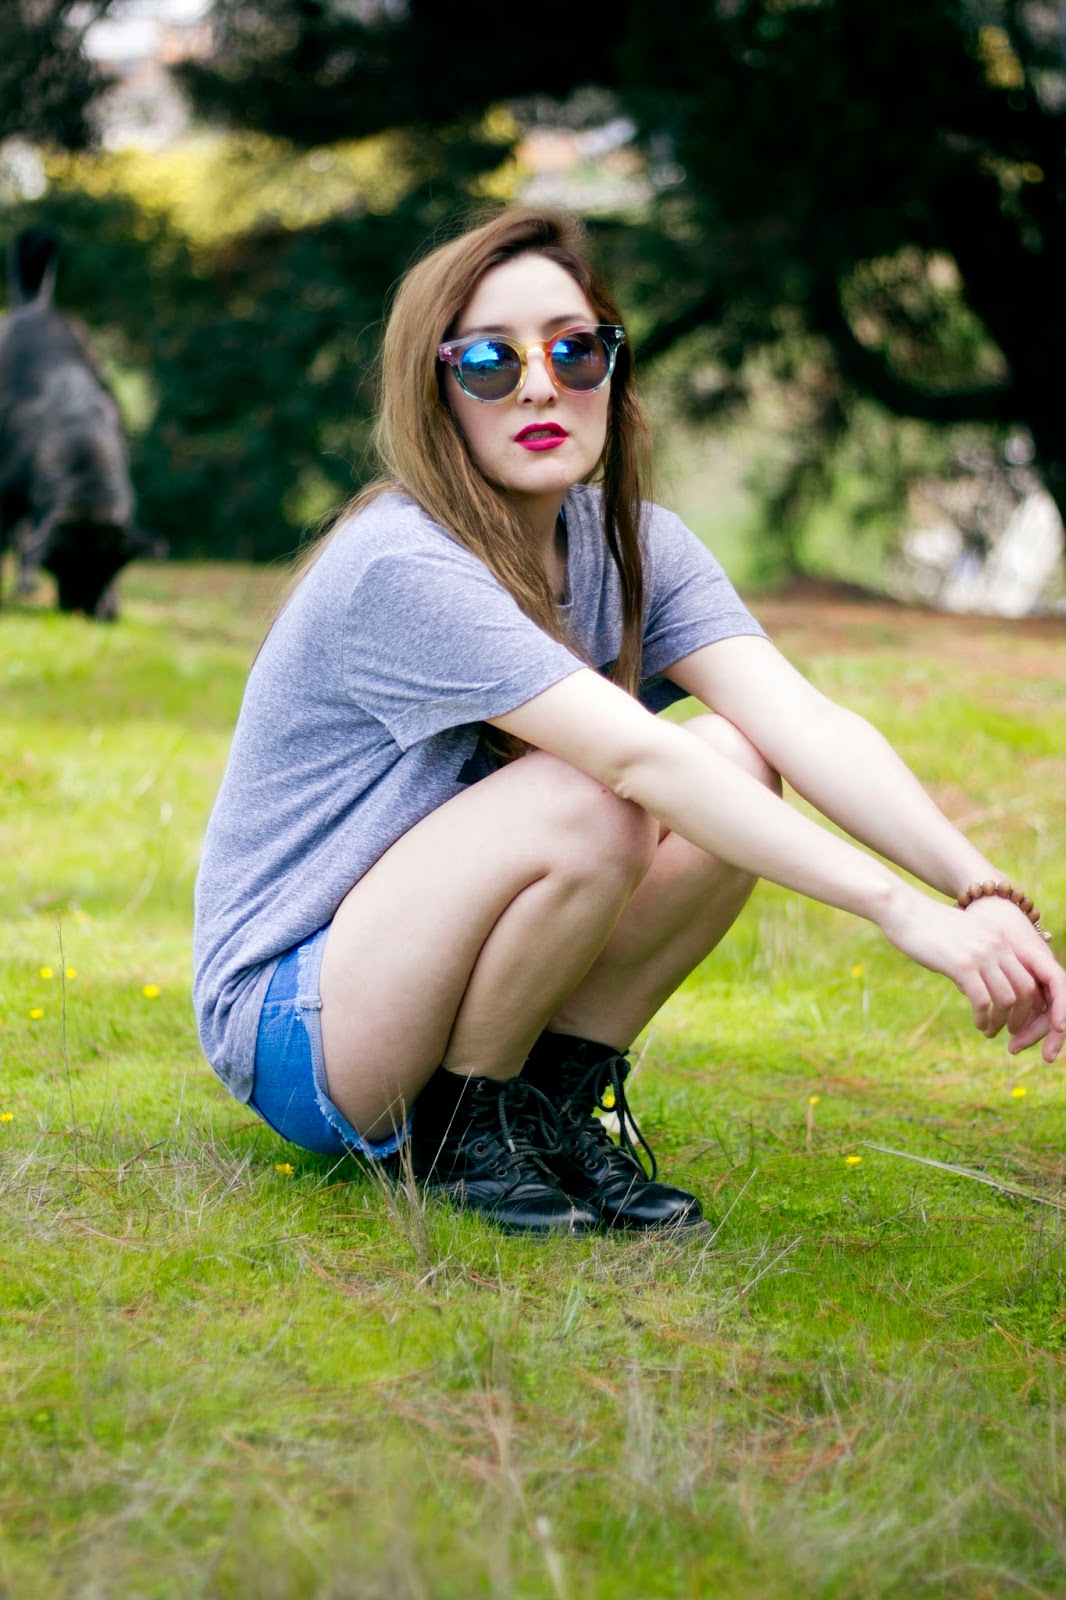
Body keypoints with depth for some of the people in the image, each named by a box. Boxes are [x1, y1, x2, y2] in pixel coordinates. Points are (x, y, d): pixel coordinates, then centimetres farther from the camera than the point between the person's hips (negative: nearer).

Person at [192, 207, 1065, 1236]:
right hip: (284, 1025, -6)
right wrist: (904, 912, -40)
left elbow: (807, 723, -17)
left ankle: (556, 1094, -1)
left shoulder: (633, 549, -1)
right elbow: (637, 757, -34)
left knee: (737, 761, -15)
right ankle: (459, 1133, -9)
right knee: (585, 804, -31)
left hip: (434, 996, 7)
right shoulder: (402, 570, -24)